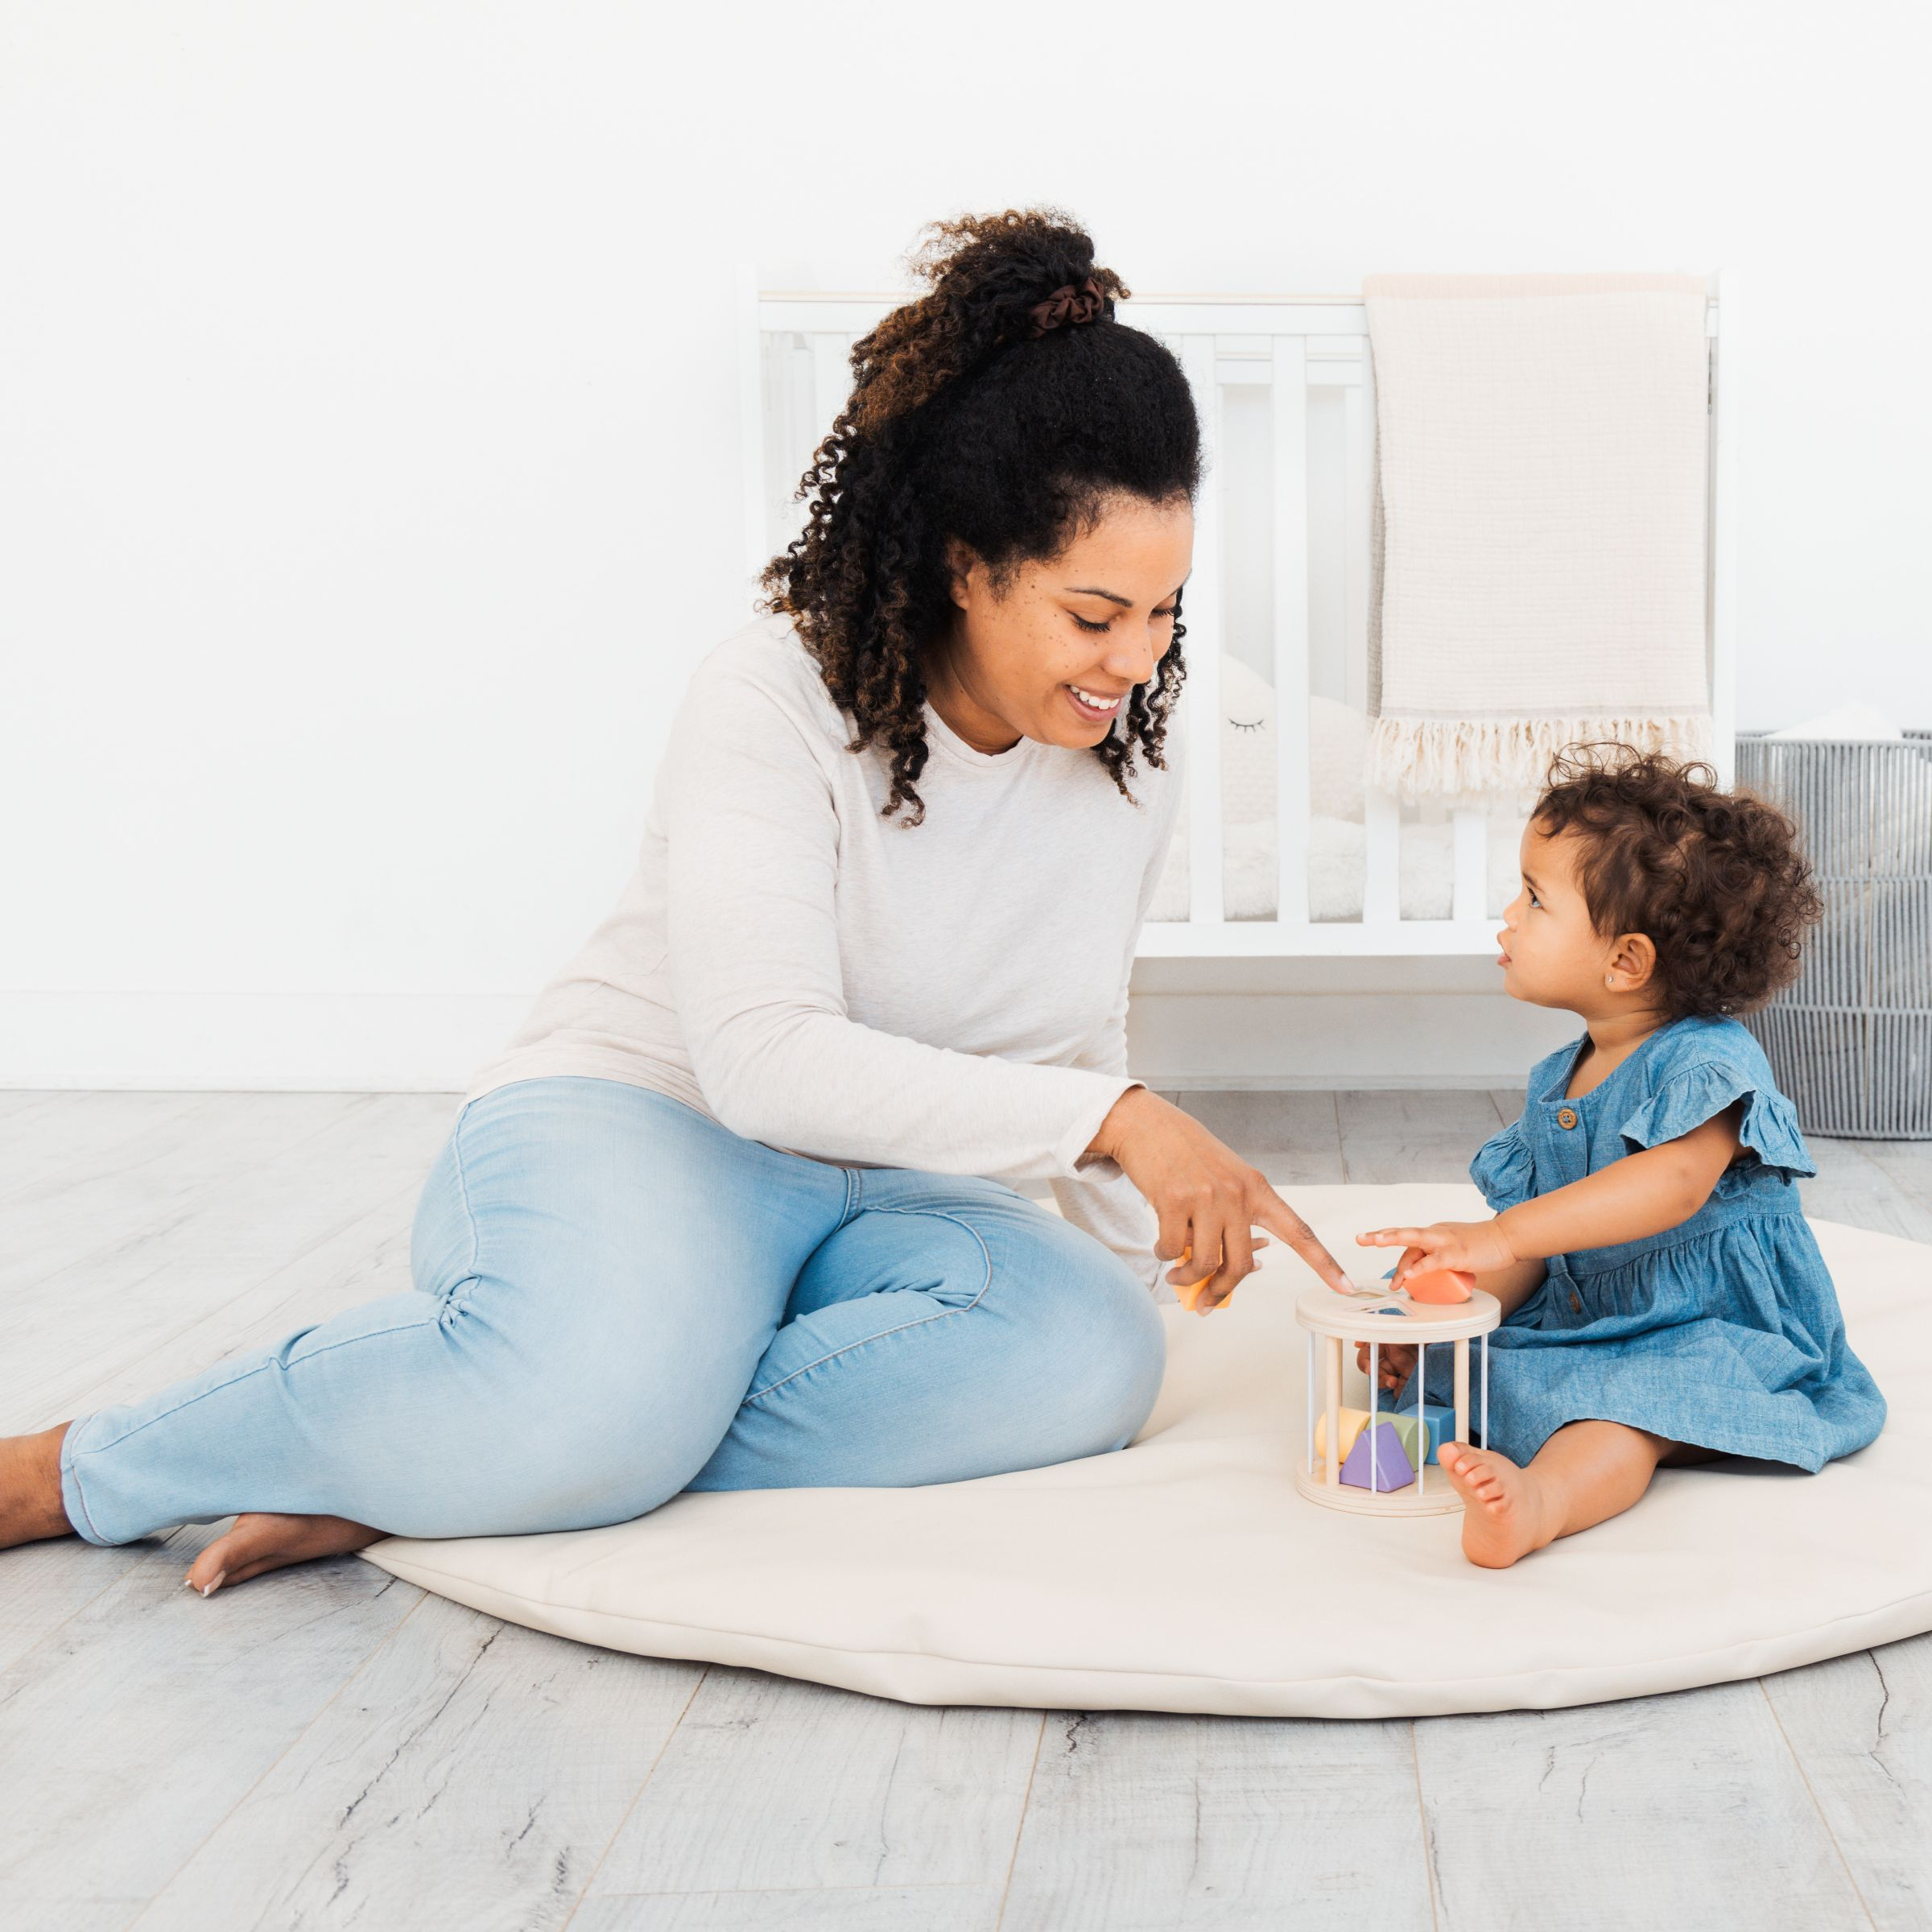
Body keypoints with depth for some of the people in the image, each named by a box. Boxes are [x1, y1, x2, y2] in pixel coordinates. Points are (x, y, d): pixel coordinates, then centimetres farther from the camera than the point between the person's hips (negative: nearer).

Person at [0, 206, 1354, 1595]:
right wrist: (1116, 1115, -30)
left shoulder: (1128, 770, 5)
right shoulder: (779, 697, -15)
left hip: (890, 1202, 6)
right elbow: (765, 1057, -27)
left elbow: (1073, 1059, 18)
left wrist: (1145, 1225, 1)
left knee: (1093, 1354, -29)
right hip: (641, 1128, -6)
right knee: (600, 1389, -41)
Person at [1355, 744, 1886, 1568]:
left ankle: (1543, 1498, -63)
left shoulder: (1709, 1060, -15)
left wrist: (1500, 1235, -43)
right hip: (1587, 1321, 10)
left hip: (1718, 1334, -10)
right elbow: (1529, 1243, 11)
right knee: (1449, 1365, -5)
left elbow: (1676, 1181, -35)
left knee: (1631, 1406, -38)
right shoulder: (1555, 1081, 10)